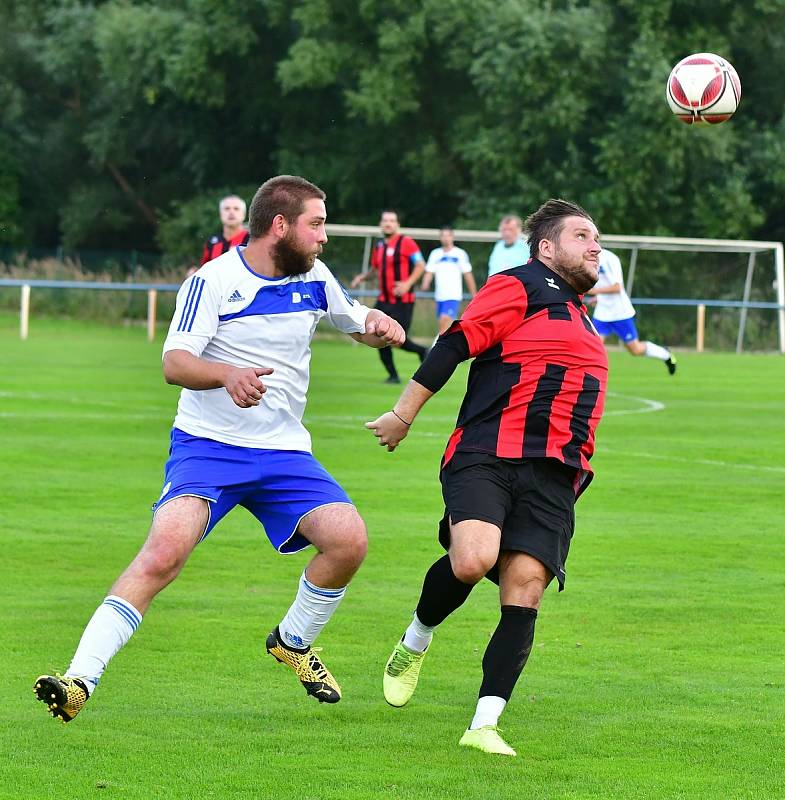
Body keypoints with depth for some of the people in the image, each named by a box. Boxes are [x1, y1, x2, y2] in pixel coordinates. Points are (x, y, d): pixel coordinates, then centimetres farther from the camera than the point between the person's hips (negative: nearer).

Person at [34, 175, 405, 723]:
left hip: (284, 451, 5)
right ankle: (80, 681, -28)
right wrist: (227, 374, -38)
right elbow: (174, 363, -17)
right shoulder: (213, 281, -9)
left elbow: (358, 324, 25)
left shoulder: (314, 278, 8)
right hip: (208, 445, -5)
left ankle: (294, 643, 14)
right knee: (166, 549, -27)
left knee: (349, 539, -15)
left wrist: (379, 326, 0)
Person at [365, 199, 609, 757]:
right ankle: (416, 642, 5)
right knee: (473, 559, -28)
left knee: (524, 587, -11)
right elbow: (455, 345, -5)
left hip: (553, 478, 7)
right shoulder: (522, 288, 1)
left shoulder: (578, 318, 28)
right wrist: (403, 415, -9)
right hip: (486, 456, -7)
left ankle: (484, 726, -11)